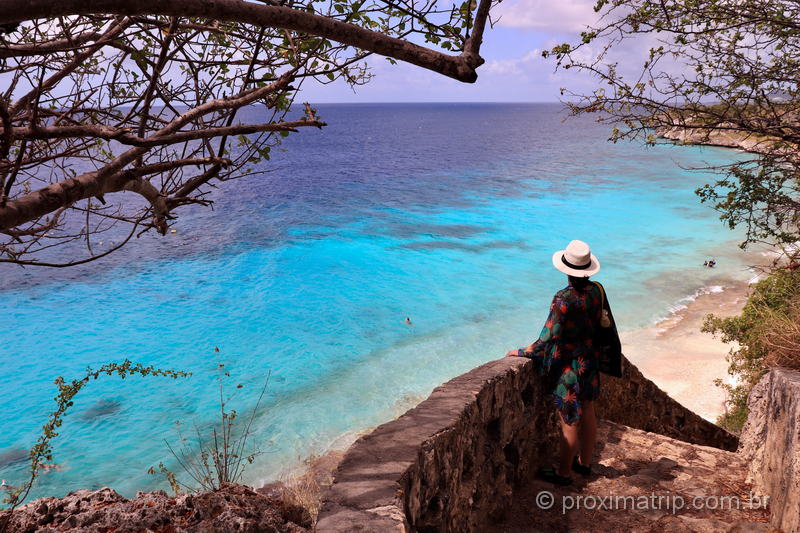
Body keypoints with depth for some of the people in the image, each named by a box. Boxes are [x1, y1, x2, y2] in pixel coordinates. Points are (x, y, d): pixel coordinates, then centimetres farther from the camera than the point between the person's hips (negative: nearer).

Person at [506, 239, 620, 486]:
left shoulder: (564, 299, -25)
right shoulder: (597, 290, -4)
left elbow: (548, 338, -23)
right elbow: (605, 326, 7)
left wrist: (520, 352, -10)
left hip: (568, 366, -7)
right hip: (590, 361, 7)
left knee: (569, 422, 4)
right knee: (587, 414, 20)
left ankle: (564, 472, 18)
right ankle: (585, 462, 37)